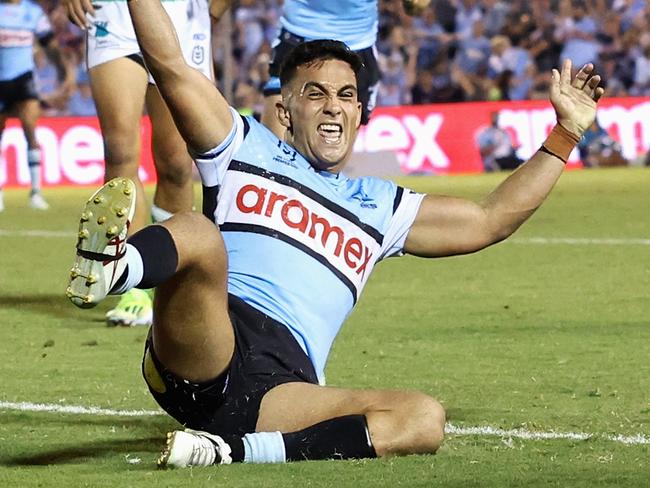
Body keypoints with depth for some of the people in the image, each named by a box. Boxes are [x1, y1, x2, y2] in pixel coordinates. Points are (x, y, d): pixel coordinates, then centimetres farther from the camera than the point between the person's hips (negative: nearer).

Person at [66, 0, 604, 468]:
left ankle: (236, 450, -34)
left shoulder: (380, 207, 32)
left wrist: (565, 134, 32)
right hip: (202, 359, -3)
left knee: (426, 419, -23)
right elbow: (171, 66, 14)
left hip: (283, 392, 3)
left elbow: (493, 219, 35)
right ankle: (107, 268, -71)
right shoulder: (246, 150, 22)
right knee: (197, 234, -34)